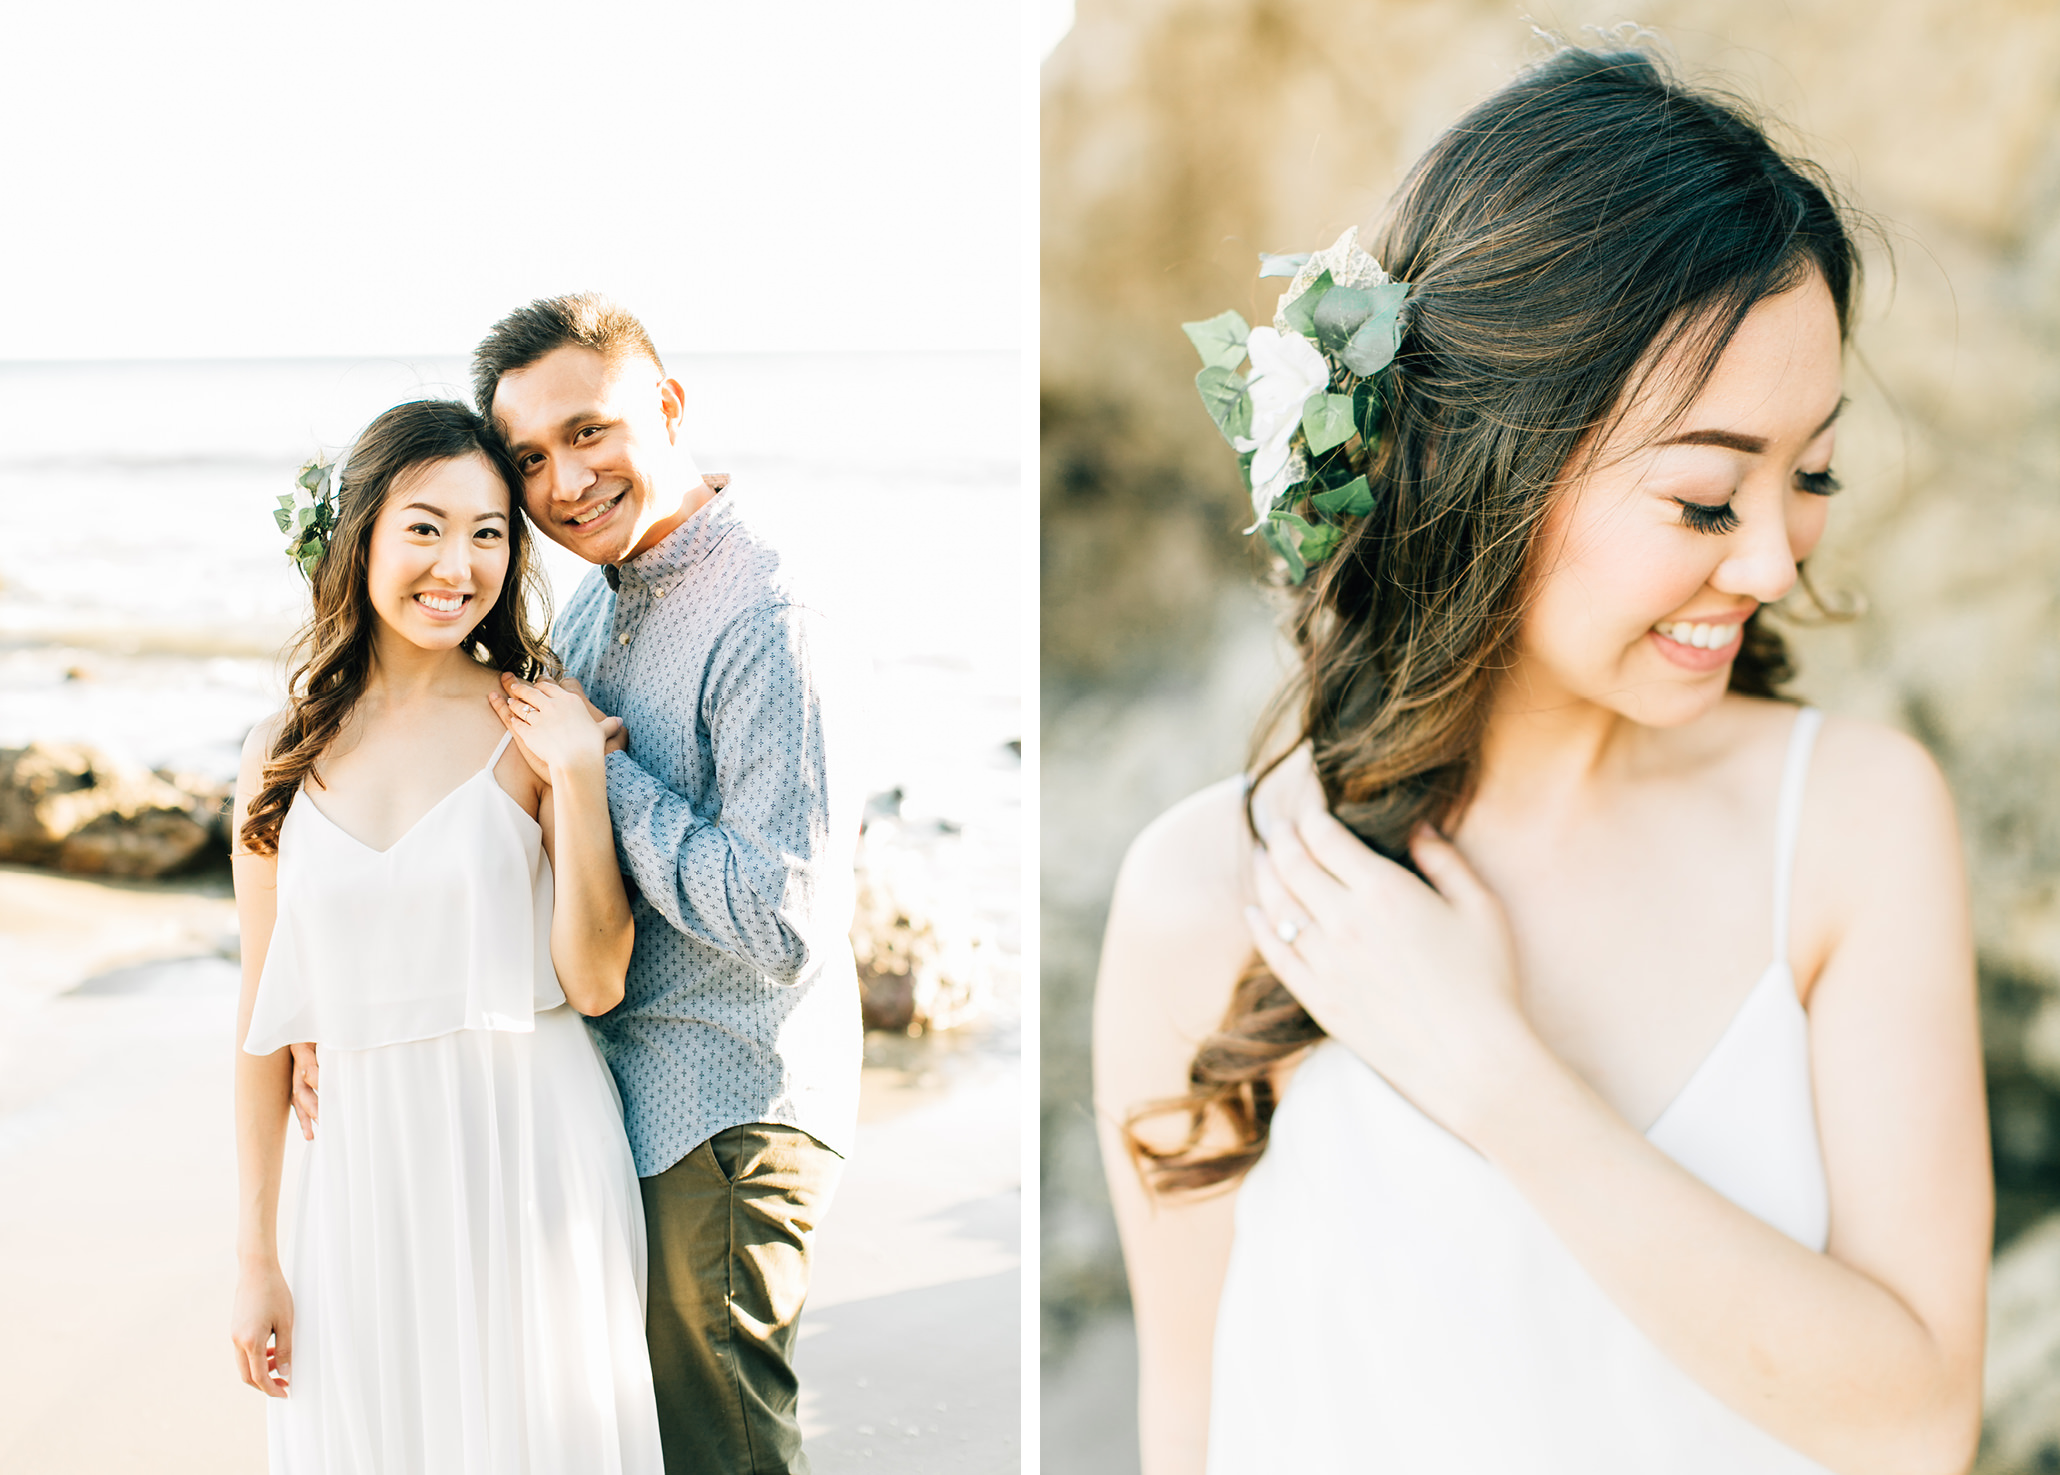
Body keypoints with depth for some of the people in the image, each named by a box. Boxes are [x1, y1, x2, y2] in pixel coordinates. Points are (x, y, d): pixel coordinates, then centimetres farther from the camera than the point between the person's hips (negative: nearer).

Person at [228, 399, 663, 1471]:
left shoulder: (540, 724, -4)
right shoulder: (284, 752, 3)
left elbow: (595, 984, -8)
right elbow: (264, 1015, 6)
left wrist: (578, 784, -18)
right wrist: (254, 1255, 6)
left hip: (532, 1161, -2)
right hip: (363, 1169, 2)